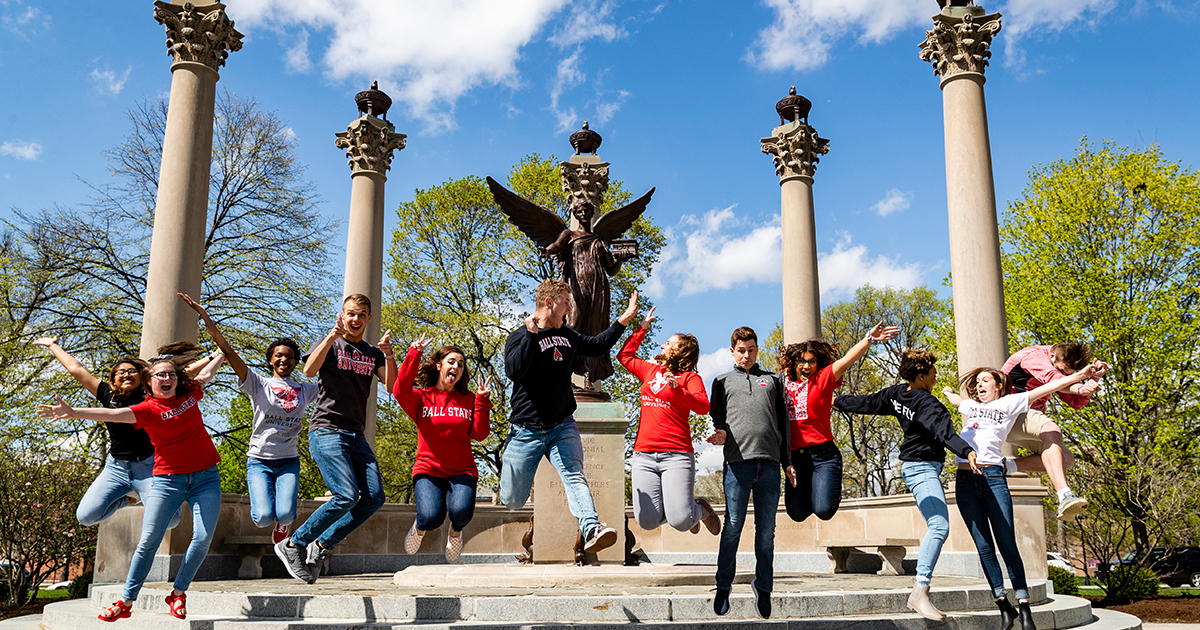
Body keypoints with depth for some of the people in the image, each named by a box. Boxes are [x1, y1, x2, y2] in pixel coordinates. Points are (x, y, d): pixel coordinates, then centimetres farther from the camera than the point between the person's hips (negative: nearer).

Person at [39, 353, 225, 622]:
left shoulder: (189, 394, 6)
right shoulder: (148, 410, -4)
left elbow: (207, 373, 25)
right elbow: (111, 414, -18)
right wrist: (73, 412, -31)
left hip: (205, 478, 2)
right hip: (168, 479, -2)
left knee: (203, 537, -9)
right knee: (148, 540, -4)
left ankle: (178, 594, 7)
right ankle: (126, 602, 8)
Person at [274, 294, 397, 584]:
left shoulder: (373, 353, 18)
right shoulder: (331, 344, 4)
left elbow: (392, 386, 3)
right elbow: (309, 370, -16)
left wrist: (389, 355, -12)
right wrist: (332, 336, -24)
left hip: (356, 435, 6)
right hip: (327, 431, -6)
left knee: (375, 496, -7)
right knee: (347, 496, -19)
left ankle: (322, 545, 6)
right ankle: (293, 545, -2)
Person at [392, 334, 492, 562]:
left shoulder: (468, 400, 9)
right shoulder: (421, 398, 3)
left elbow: (480, 434, -1)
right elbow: (400, 391, -20)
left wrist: (482, 400, -9)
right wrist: (414, 355, -20)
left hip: (462, 470, 1)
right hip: (428, 469, -1)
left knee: (461, 511, -27)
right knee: (432, 517, -25)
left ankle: (455, 532, 13)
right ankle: (420, 527, 16)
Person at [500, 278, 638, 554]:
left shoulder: (567, 335, 11)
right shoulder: (519, 337, -7)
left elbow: (596, 346, 29)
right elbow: (513, 371, -25)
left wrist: (622, 322, 21)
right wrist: (531, 334, -28)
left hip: (562, 428, 3)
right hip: (526, 432, -3)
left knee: (574, 477, -24)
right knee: (512, 501, 6)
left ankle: (591, 530, -40)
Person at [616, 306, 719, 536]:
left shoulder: (690, 377, 3)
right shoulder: (650, 370, 19)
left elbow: (703, 407, -13)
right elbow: (624, 355, 32)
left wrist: (678, 389, -25)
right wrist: (642, 328, 30)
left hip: (676, 455, -5)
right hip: (643, 455, 5)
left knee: (680, 521, -15)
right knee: (647, 521, -7)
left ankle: (701, 510, 21)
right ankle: (685, 509, 24)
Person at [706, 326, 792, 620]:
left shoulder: (773, 380, 23)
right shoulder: (723, 381, 20)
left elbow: (783, 424, 19)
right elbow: (717, 415, 12)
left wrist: (787, 461, 12)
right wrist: (721, 432, -12)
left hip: (769, 463, 2)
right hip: (738, 460, -1)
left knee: (766, 529, 3)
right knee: (733, 526, -4)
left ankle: (763, 585, 17)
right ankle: (723, 585, 8)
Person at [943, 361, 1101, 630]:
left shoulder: (1009, 403, 14)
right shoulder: (971, 405, 24)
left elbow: (1047, 388, 7)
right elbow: (953, 397, 46)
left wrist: (1081, 374, 1)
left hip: (992, 476, -3)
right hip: (964, 479, 3)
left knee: (1007, 544, -6)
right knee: (984, 547, 0)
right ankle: (1005, 608, 6)